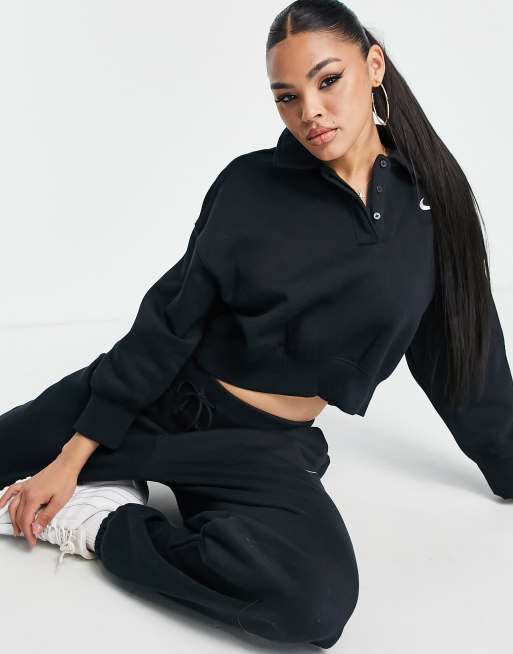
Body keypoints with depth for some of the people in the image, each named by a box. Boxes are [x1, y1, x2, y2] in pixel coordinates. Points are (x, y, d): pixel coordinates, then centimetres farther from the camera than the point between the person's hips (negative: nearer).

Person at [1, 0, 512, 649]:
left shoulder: (430, 200, -3)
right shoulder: (252, 184, -7)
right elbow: (169, 323, -6)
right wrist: (74, 455, -9)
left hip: (264, 449, 1)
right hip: (159, 399, 0)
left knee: (319, 598, -32)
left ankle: (100, 523, -13)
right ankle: (115, 484, 15)